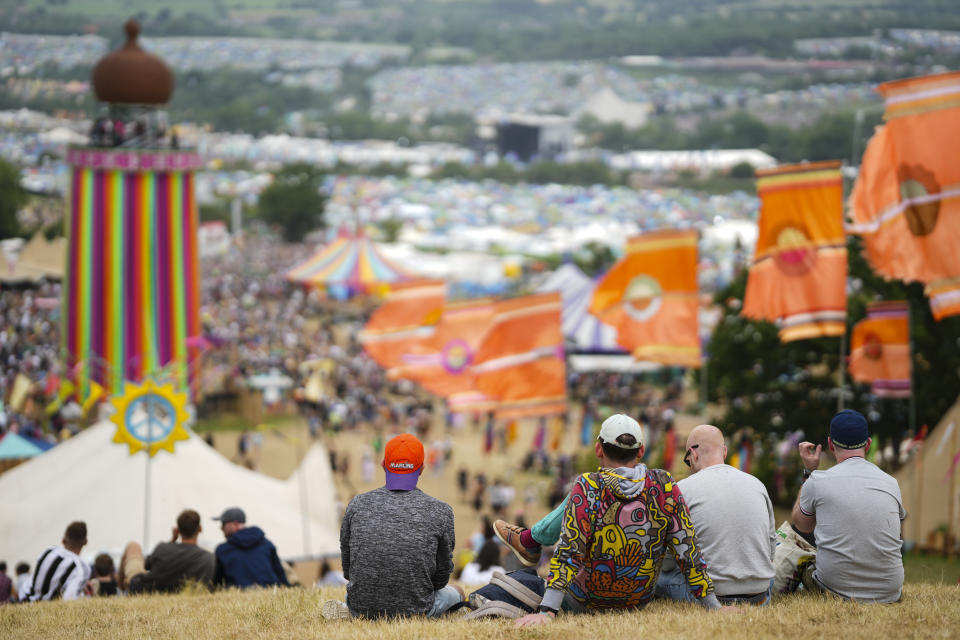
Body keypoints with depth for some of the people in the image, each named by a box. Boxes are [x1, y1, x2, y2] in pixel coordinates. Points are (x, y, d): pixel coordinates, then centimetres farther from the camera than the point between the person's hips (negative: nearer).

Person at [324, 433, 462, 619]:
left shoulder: (357, 505, -4)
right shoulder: (440, 512, -9)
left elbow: (348, 568, 7)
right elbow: (441, 575, 3)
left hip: (362, 610, 2)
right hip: (416, 610, -2)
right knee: (453, 592, 31)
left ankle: (349, 610, 10)